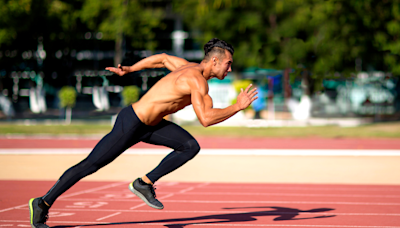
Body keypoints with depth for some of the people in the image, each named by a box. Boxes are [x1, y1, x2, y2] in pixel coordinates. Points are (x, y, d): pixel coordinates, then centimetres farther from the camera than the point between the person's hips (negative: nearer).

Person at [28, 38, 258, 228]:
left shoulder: (190, 67, 5)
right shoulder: (197, 80, -23)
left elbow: (162, 58, 21)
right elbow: (206, 119, -34)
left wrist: (129, 69, 30)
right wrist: (237, 107, -25)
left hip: (149, 124, 9)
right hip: (130, 125, -9)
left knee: (191, 147, -1)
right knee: (90, 165, -1)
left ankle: (145, 183, 4)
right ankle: (43, 204, 9)